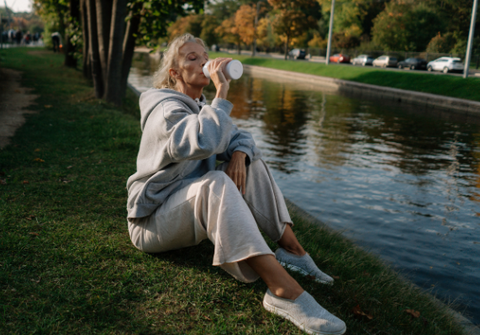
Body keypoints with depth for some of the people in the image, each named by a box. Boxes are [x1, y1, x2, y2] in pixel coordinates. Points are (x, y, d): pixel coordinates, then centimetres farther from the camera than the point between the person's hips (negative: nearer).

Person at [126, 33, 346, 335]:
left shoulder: (201, 106, 13)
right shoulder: (167, 109, -16)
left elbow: (240, 137, 6)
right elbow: (205, 141, -37)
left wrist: (239, 154, -16)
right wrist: (222, 92, -28)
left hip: (193, 213, 9)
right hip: (154, 218, -9)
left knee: (249, 158, -2)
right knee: (215, 183, -37)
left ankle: (292, 249, -10)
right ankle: (283, 290, -47)